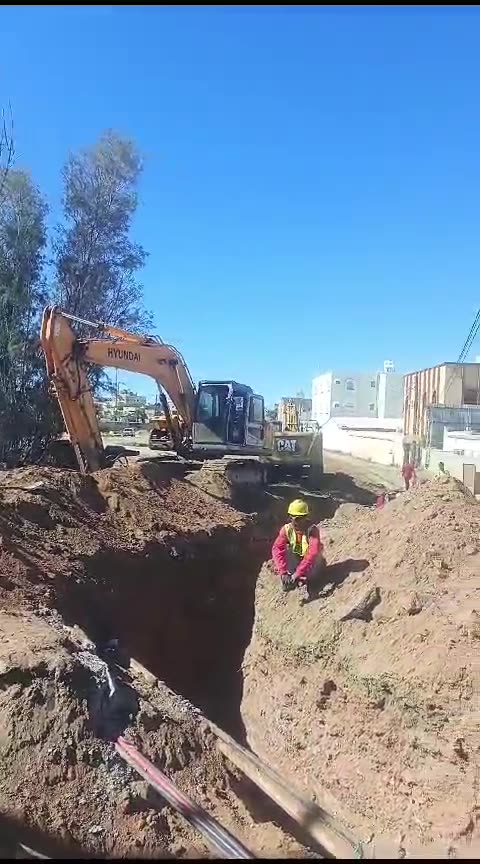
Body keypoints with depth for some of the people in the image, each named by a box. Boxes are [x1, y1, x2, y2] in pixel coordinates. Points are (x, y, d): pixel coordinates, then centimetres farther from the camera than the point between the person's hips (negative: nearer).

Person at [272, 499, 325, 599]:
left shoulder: (312, 530, -27)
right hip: (296, 560, 3)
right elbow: (277, 549, -29)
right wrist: (283, 572, -42)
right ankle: (290, 580, -16)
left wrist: (298, 573, -46)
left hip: (312, 563, -3)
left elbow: (313, 553, -39)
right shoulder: (286, 529, -18)